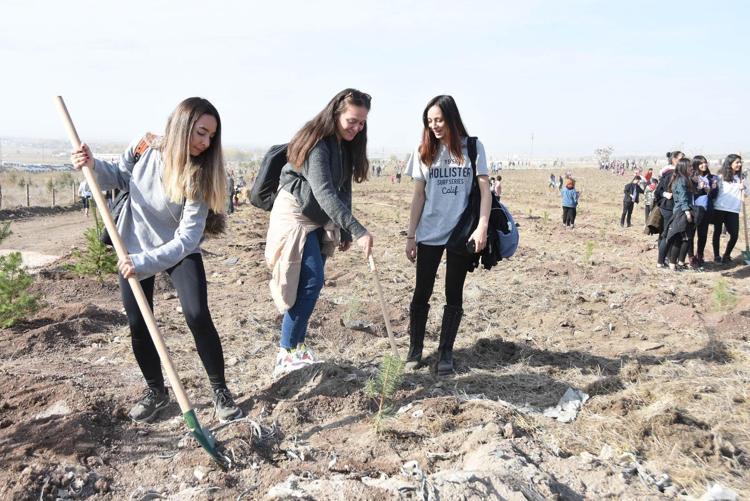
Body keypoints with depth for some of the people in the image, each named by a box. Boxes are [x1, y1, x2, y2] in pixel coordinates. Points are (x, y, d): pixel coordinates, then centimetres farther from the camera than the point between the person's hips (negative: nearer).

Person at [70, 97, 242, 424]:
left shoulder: (199, 174, -24)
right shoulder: (144, 149, -16)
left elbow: (187, 238, -27)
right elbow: (120, 178, 5)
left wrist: (145, 262, -36)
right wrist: (93, 165, -14)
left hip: (178, 252, -3)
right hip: (133, 247, 3)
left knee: (198, 317, -15)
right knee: (138, 325, 6)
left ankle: (220, 391, 6)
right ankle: (155, 391, 29)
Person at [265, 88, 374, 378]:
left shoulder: (346, 146, 5)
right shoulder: (317, 142, -22)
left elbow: (343, 190, 10)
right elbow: (324, 193, -34)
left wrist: (344, 231, 6)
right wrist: (358, 231, -41)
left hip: (318, 219, 8)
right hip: (295, 215, -8)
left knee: (310, 284, 8)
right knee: (311, 281, -16)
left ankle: (294, 348, 17)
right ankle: (287, 354, -10)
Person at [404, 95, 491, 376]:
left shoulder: (472, 147, -1)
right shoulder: (424, 151, 4)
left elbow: (485, 190, -3)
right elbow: (419, 195, 5)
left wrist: (482, 227, -14)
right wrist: (410, 236, 3)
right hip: (429, 233, 2)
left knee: (454, 293, 6)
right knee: (422, 292, 4)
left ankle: (445, 353, 16)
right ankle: (415, 350, 17)